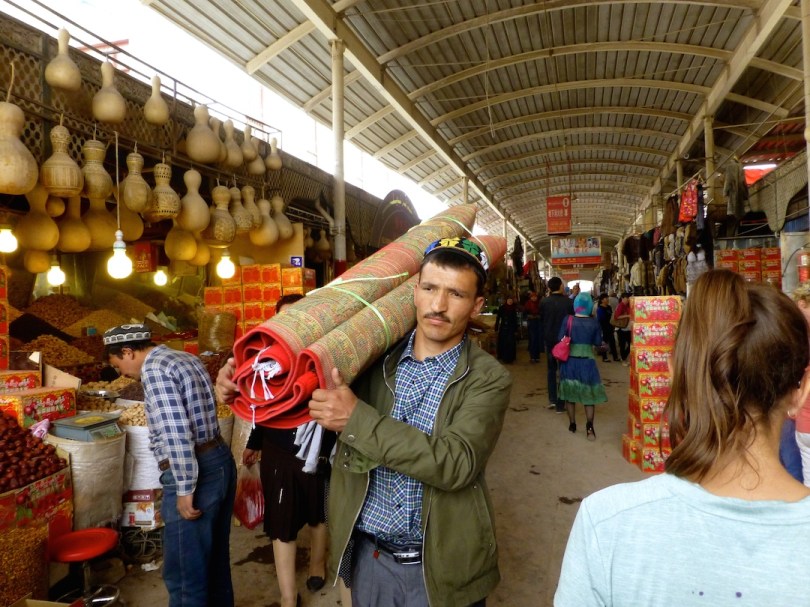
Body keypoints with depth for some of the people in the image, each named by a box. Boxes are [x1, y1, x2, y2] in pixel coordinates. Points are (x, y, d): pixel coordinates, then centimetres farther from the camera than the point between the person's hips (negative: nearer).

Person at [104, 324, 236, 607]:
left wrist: (184, 489, -17)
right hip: (220, 460, 10)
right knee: (215, 557, 22)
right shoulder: (187, 358, 15)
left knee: (184, 572, 5)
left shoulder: (154, 369, -14)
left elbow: (176, 434, -22)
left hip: (197, 472, -10)